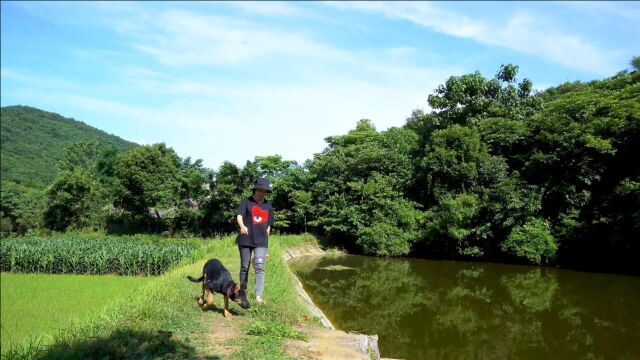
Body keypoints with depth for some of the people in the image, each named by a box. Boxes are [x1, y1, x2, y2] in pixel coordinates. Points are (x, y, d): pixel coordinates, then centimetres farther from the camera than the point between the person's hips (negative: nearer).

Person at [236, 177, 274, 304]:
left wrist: (265, 239, 10)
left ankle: (258, 296, -10)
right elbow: (239, 215, -17)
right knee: (244, 267, 10)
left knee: (259, 267, -10)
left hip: (261, 242, 2)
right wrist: (242, 226, -37)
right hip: (245, 240, -2)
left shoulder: (268, 205, 11)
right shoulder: (247, 201, -1)